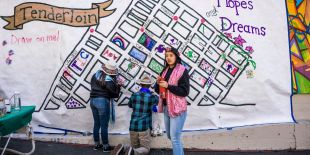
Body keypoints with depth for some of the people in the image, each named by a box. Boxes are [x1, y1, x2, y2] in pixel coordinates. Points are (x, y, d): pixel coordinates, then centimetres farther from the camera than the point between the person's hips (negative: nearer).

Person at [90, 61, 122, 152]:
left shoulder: (95, 75, 5)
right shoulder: (109, 80, -16)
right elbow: (115, 94, -10)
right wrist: (118, 86, 3)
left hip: (93, 100, 7)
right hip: (103, 101, -7)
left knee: (96, 124, 17)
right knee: (104, 125, 3)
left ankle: (97, 144, 27)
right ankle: (105, 146, 13)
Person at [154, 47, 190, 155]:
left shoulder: (182, 71, -10)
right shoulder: (165, 71, 10)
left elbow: (184, 91, -18)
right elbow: (158, 90, 12)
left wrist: (168, 86, -22)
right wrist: (158, 83, -9)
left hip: (177, 108, -7)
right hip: (166, 107, 8)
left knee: (175, 138, -3)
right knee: (170, 136, 20)